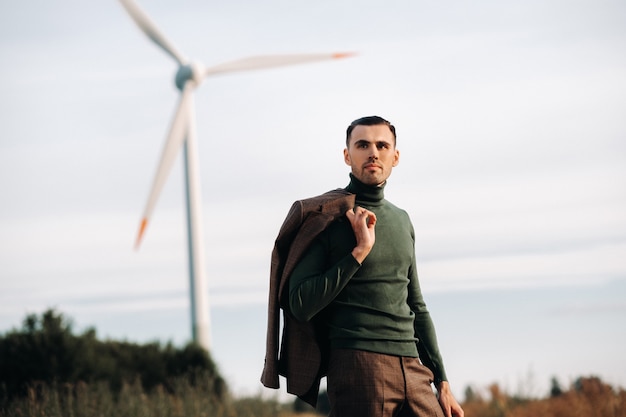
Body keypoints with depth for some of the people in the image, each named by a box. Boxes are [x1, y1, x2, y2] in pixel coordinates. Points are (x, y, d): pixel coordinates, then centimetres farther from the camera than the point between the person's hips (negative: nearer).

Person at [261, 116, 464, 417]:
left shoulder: (401, 220, 18)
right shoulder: (325, 217, -1)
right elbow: (302, 306, -10)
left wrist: (442, 382, 19)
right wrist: (359, 252, -13)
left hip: (412, 368, 6)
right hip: (357, 366, -6)